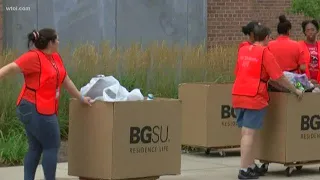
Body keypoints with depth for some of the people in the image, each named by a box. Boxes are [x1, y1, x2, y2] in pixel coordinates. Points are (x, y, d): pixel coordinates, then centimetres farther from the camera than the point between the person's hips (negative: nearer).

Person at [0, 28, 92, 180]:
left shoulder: (55, 57, 12)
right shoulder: (34, 57, -14)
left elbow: (66, 80, 22)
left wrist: (81, 98, 28)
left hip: (43, 110, 9)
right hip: (35, 110, -9)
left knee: (36, 148, 10)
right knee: (52, 146, -4)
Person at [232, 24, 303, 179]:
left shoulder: (243, 50, 12)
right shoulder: (265, 53, -7)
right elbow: (279, 77, -7)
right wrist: (295, 91, 5)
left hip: (238, 95, 7)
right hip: (254, 96, -7)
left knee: (246, 132, 13)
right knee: (249, 133, -5)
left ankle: (251, 166, 21)